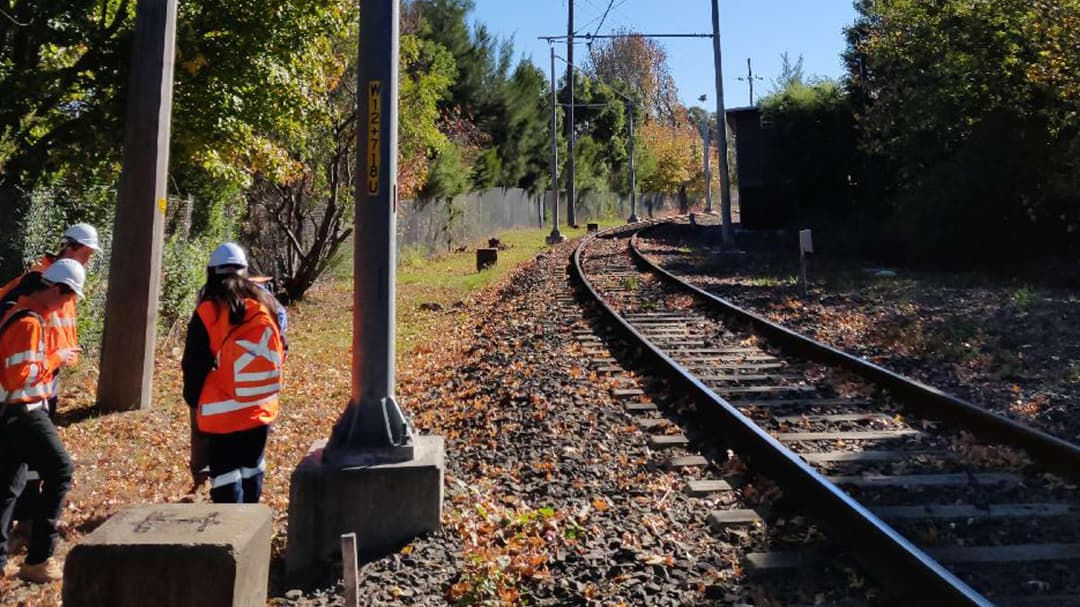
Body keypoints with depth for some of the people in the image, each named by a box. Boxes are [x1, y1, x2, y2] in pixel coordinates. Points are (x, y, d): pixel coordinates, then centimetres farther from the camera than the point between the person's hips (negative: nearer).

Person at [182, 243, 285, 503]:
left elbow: (194, 365, -5)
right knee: (252, 468, 20)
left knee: (226, 473, 4)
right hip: (262, 409, 5)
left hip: (223, 413, -5)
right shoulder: (266, 305, 1)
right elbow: (279, 353, 9)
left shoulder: (208, 312, -11)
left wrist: (194, 399, 11)